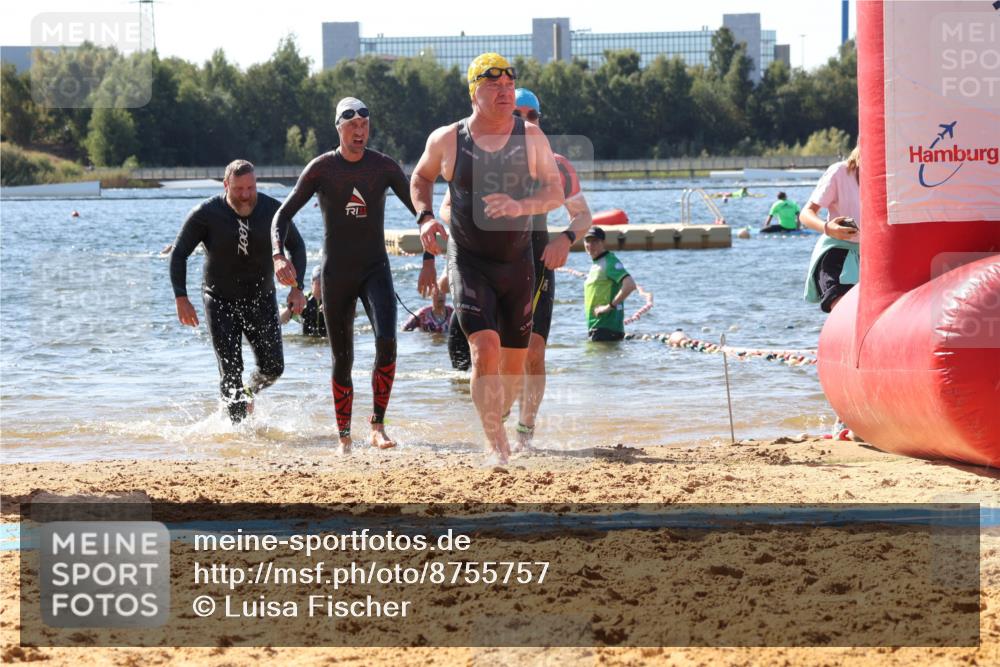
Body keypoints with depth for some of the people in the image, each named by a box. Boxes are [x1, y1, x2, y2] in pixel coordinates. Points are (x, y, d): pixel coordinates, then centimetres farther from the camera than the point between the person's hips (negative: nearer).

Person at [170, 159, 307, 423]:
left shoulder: (272, 210, -10)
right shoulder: (206, 214, -16)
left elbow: (297, 246, 4)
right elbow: (178, 254, -9)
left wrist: (296, 287, -8)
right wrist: (181, 299, -19)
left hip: (261, 299, 2)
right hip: (221, 301, -2)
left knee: (273, 367, 1)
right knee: (231, 371, -7)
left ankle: (249, 390, 34)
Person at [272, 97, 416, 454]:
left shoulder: (384, 166, -1)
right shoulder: (322, 168, -5)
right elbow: (282, 215, -3)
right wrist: (278, 256, -21)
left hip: (376, 268, 0)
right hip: (336, 274, 0)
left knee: (386, 341, -23)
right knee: (342, 360, 4)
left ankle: (377, 426, -14)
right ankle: (344, 439, 16)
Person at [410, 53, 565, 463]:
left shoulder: (531, 137, -1)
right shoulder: (447, 140, -2)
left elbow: (556, 192, -4)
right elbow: (421, 176, 17)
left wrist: (520, 206, -24)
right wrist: (425, 217, -1)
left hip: (518, 263, 2)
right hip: (469, 262, -2)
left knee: (514, 362, 10)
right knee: (486, 348, -21)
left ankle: (494, 424, 38)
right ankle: (497, 446, -21)